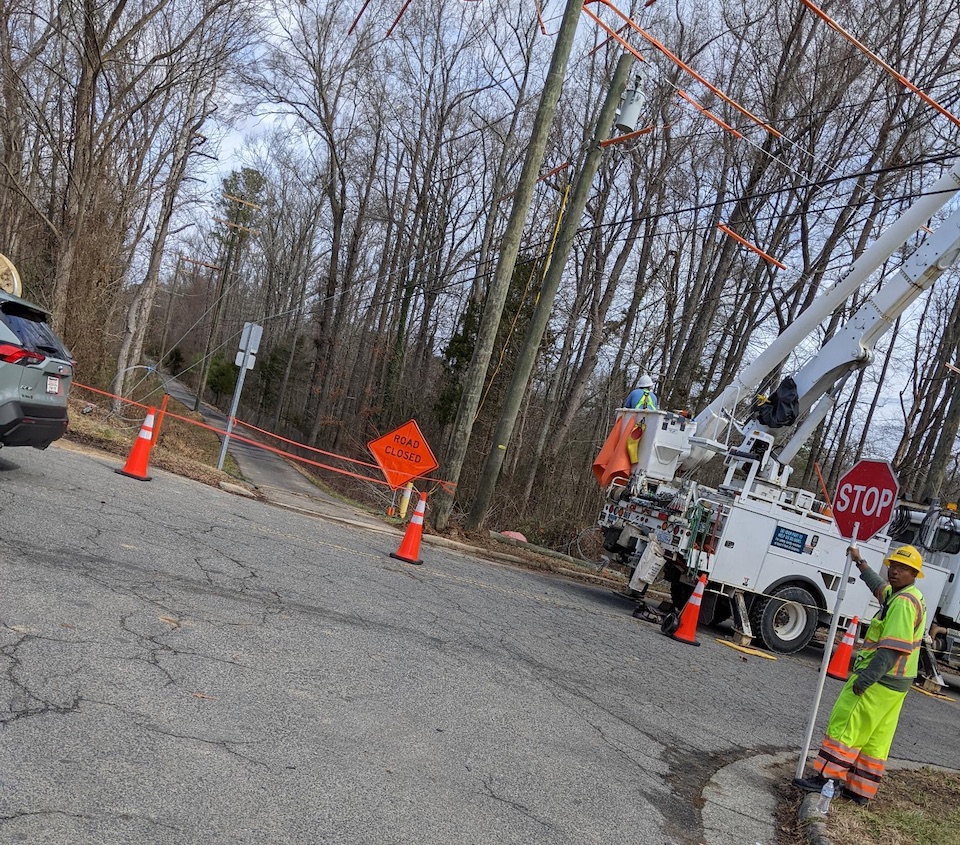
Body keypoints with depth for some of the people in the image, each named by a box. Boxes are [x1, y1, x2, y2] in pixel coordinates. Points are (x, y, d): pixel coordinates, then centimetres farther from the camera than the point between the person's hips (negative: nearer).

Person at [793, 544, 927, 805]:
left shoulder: (903, 602, -19)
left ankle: (828, 777, -4)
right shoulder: (909, 596, 14)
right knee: (876, 739, 11)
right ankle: (861, 790, 17)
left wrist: (866, 678, -25)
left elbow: (893, 648, -25)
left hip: (879, 679, -10)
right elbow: (879, 586, 37)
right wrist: (860, 562, 45)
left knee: (844, 725, -6)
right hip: (895, 683, 10)